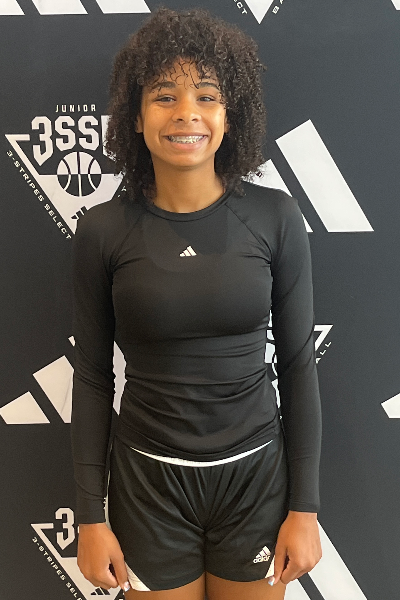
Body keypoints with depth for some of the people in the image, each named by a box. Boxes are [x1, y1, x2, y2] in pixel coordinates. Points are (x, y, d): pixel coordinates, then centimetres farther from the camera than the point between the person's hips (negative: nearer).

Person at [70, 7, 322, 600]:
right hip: (148, 481, 0)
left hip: (255, 474, 1)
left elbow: (298, 363, -3)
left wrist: (305, 507, -2)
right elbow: (92, 377, -1)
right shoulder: (103, 229, -8)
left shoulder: (275, 216, -8)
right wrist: (90, 516, -1)